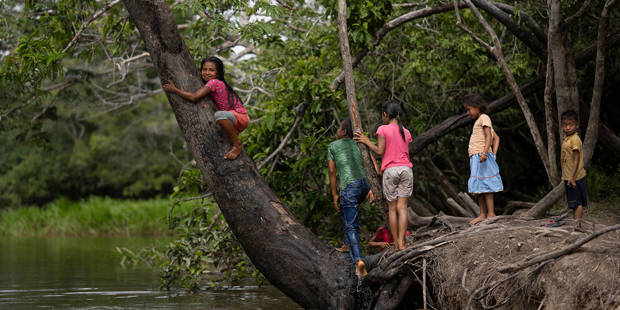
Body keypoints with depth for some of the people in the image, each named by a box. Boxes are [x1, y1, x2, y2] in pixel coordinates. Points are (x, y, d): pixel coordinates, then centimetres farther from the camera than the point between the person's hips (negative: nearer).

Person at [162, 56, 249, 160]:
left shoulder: (214, 82, -16)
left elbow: (194, 97, -21)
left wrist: (174, 90, -14)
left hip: (241, 118, -10)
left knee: (219, 115, -36)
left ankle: (237, 145, -21)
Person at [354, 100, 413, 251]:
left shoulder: (383, 129, -3)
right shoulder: (406, 132, 12)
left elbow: (380, 151, -8)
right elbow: (406, 153, 13)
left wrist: (367, 141, 4)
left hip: (390, 170, -3)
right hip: (406, 169, 3)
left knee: (392, 208, 5)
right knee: (402, 207, 0)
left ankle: (395, 243, 5)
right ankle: (401, 242, -9)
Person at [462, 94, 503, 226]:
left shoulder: (484, 118, -5)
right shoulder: (480, 121, 23)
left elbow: (489, 136, -18)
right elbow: (497, 138, 23)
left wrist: (485, 152, -30)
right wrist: (494, 153, 11)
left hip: (482, 157, -10)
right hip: (476, 158, 10)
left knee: (485, 185, -11)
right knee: (478, 188, 10)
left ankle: (491, 214, -11)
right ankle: (483, 215, 12)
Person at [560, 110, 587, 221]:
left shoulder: (575, 139, -16)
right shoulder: (565, 139, 11)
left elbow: (576, 159, -20)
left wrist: (572, 176, -25)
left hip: (575, 177, -9)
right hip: (568, 177, 9)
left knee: (578, 203, -5)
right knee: (574, 203, 16)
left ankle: (577, 223, -5)